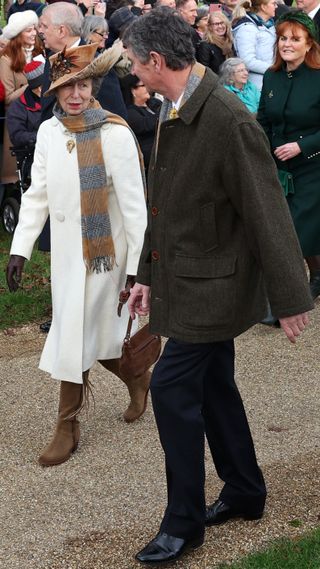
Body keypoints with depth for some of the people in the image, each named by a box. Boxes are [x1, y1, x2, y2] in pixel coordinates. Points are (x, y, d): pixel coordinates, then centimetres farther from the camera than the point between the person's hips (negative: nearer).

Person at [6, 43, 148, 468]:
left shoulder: (114, 133, -15)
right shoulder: (49, 131, 1)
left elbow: (134, 204, -13)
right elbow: (37, 194, 6)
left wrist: (137, 265, -14)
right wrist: (20, 249, 0)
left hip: (103, 250, -5)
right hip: (66, 249, 5)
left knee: (76, 336, -3)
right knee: (88, 334, 14)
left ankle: (68, 426, 12)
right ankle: (137, 379, 40)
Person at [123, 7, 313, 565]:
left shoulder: (230, 120, -23)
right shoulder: (171, 114, 6)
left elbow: (267, 211, -21)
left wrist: (289, 297, -17)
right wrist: (148, 274, 17)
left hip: (213, 284, -9)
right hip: (187, 280, 9)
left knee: (173, 388, -7)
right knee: (213, 387, 17)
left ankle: (183, 522, 6)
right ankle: (244, 493, 34)